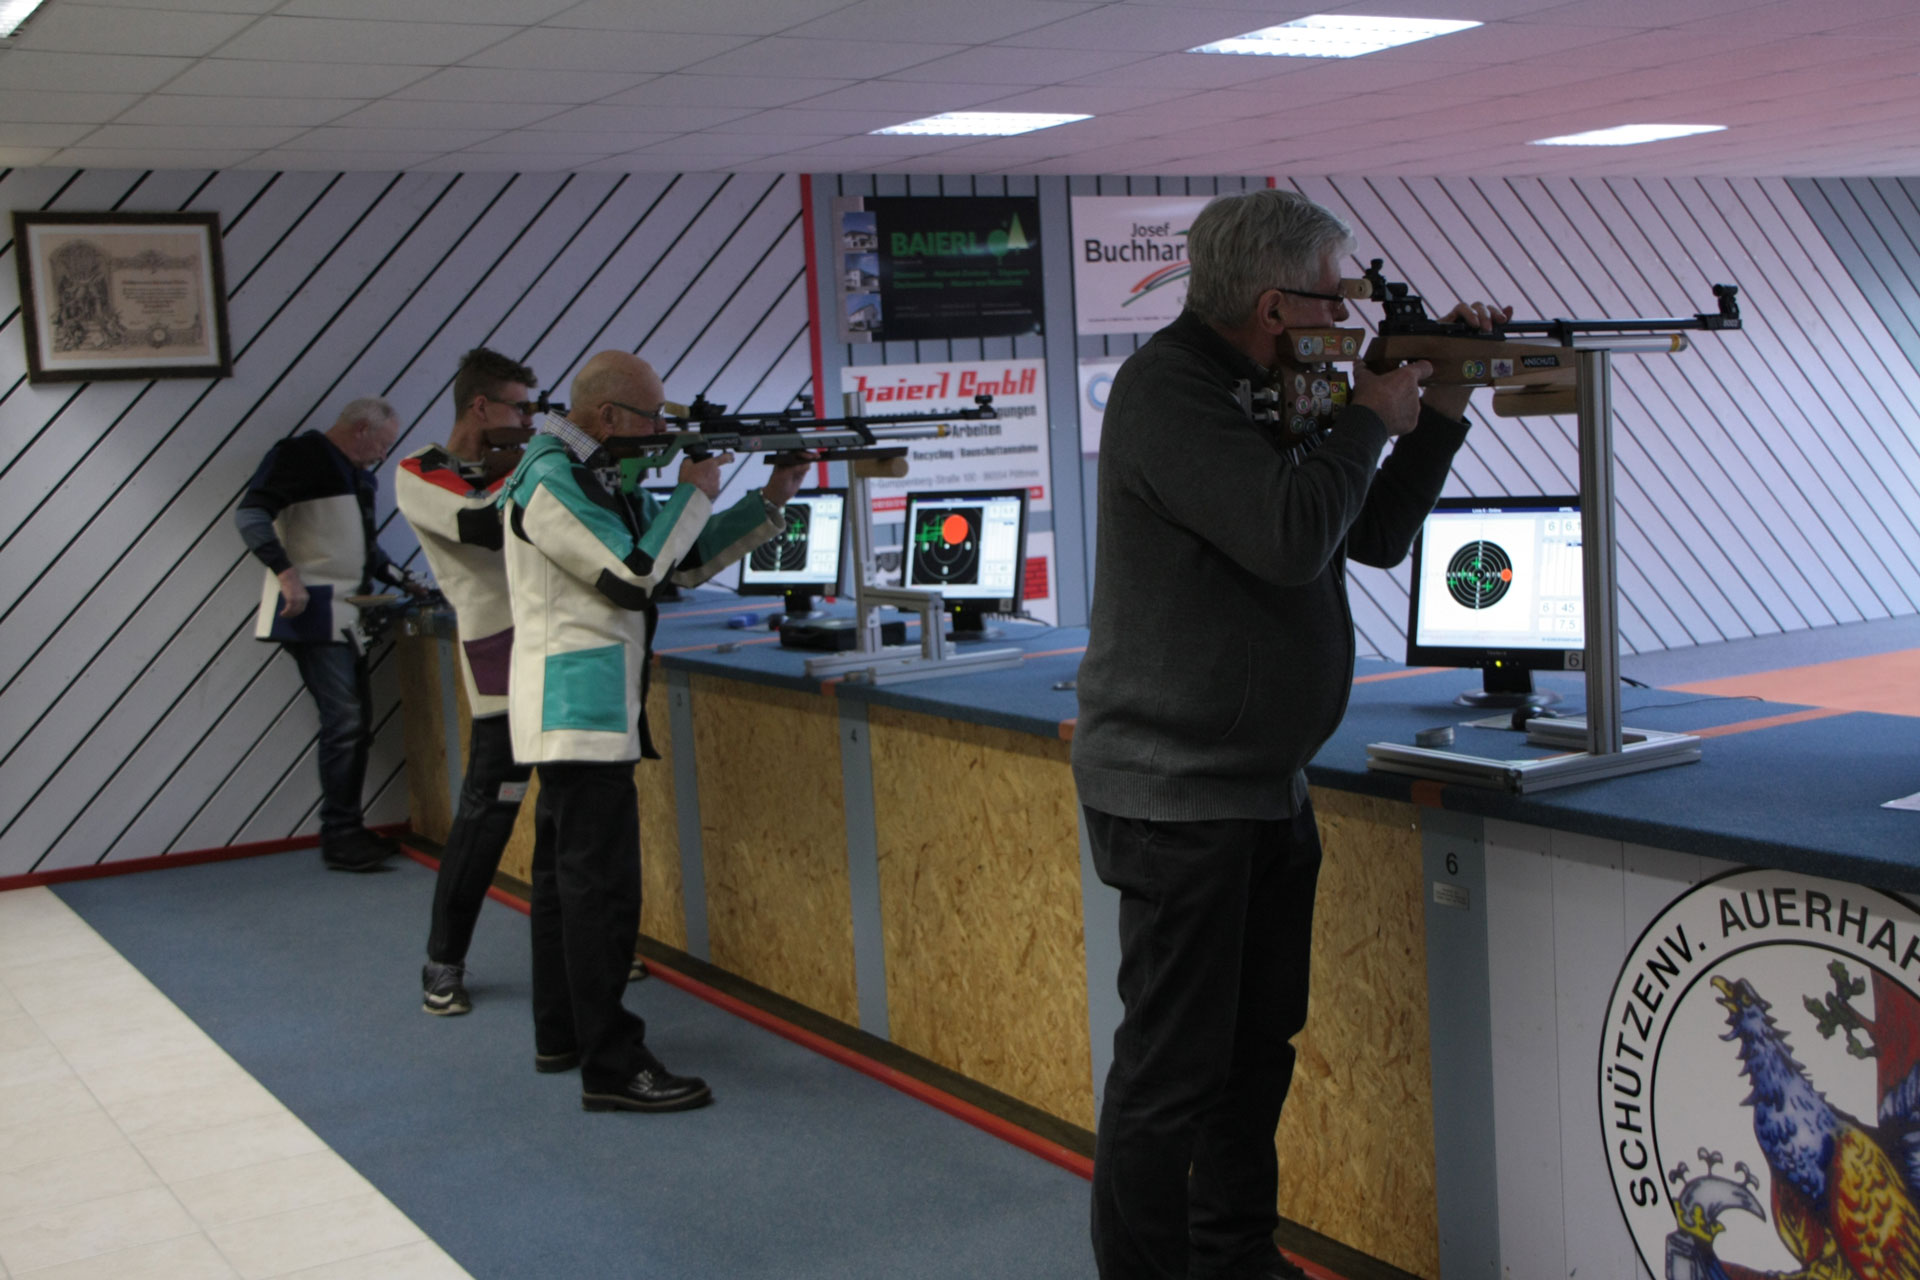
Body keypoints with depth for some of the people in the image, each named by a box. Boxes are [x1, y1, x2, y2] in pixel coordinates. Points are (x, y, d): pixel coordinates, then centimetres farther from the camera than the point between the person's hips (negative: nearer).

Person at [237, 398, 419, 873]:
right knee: (343, 718, -13)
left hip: (347, 615, 9)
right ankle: (338, 837, -6)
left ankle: (349, 831, 20)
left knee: (357, 720, 11)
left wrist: (401, 580, 17)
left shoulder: (359, 473, 19)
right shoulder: (302, 455, -8)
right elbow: (250, 514, -17)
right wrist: (285, 573, -25)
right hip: (312, 609, -9)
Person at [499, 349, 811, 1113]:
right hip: (580, 709, -11)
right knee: (602, 885, -10)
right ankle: (612, 1068, -8)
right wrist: (695, 492, -9)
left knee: (565, 872, 15)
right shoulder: (552, 481, -15)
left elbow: (685, 562, 17)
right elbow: (636, 569, -21)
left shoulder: (599, 477, 16)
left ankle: (560, 1036, 25)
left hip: (579, 712, 11)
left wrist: (771, 502, 8)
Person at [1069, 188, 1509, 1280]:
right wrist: (1373, 419, -11)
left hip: (1269, 786, 10)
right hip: (1178, 796, -10)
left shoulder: (1273, 393, 14)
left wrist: (1442, 409, 10)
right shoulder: (1170, 389, -15)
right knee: (1173, 1070, -3)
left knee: (1258, 1044, 19)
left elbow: (1376, 537, 19)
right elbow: (1293, 537, -26)